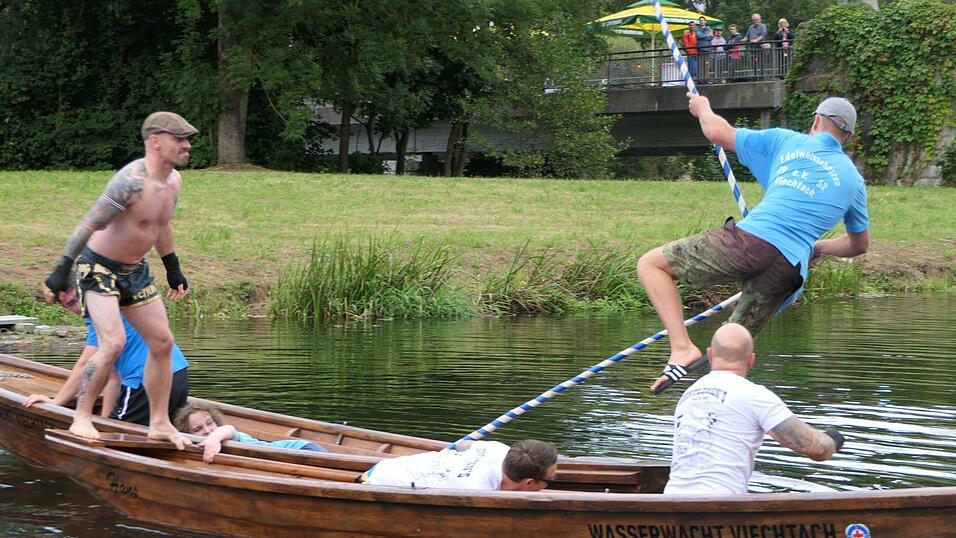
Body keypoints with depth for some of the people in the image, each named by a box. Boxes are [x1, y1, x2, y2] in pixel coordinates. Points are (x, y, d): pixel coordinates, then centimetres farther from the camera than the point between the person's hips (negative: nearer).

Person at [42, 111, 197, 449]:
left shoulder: (173, 180, 2)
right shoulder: (132, 181, -26)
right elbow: (89, 225, -25)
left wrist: (173, 269, 25)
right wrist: (61, 271, -26)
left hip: (134, 270, 9)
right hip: (98, 268, -9)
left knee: (162, 342, 6)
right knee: (113, 343, -22)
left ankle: (159, 423, 16)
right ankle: (81, 420, -10)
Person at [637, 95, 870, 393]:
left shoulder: (787, 141, 14)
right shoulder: (853, 181, 23)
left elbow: (717, 132, 16)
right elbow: (859, 245, 35)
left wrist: (703, 108, 38)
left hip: (752, 239, -4)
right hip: (789, 267, 4)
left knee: (651, 264, 6)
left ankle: (682, 348, -11)